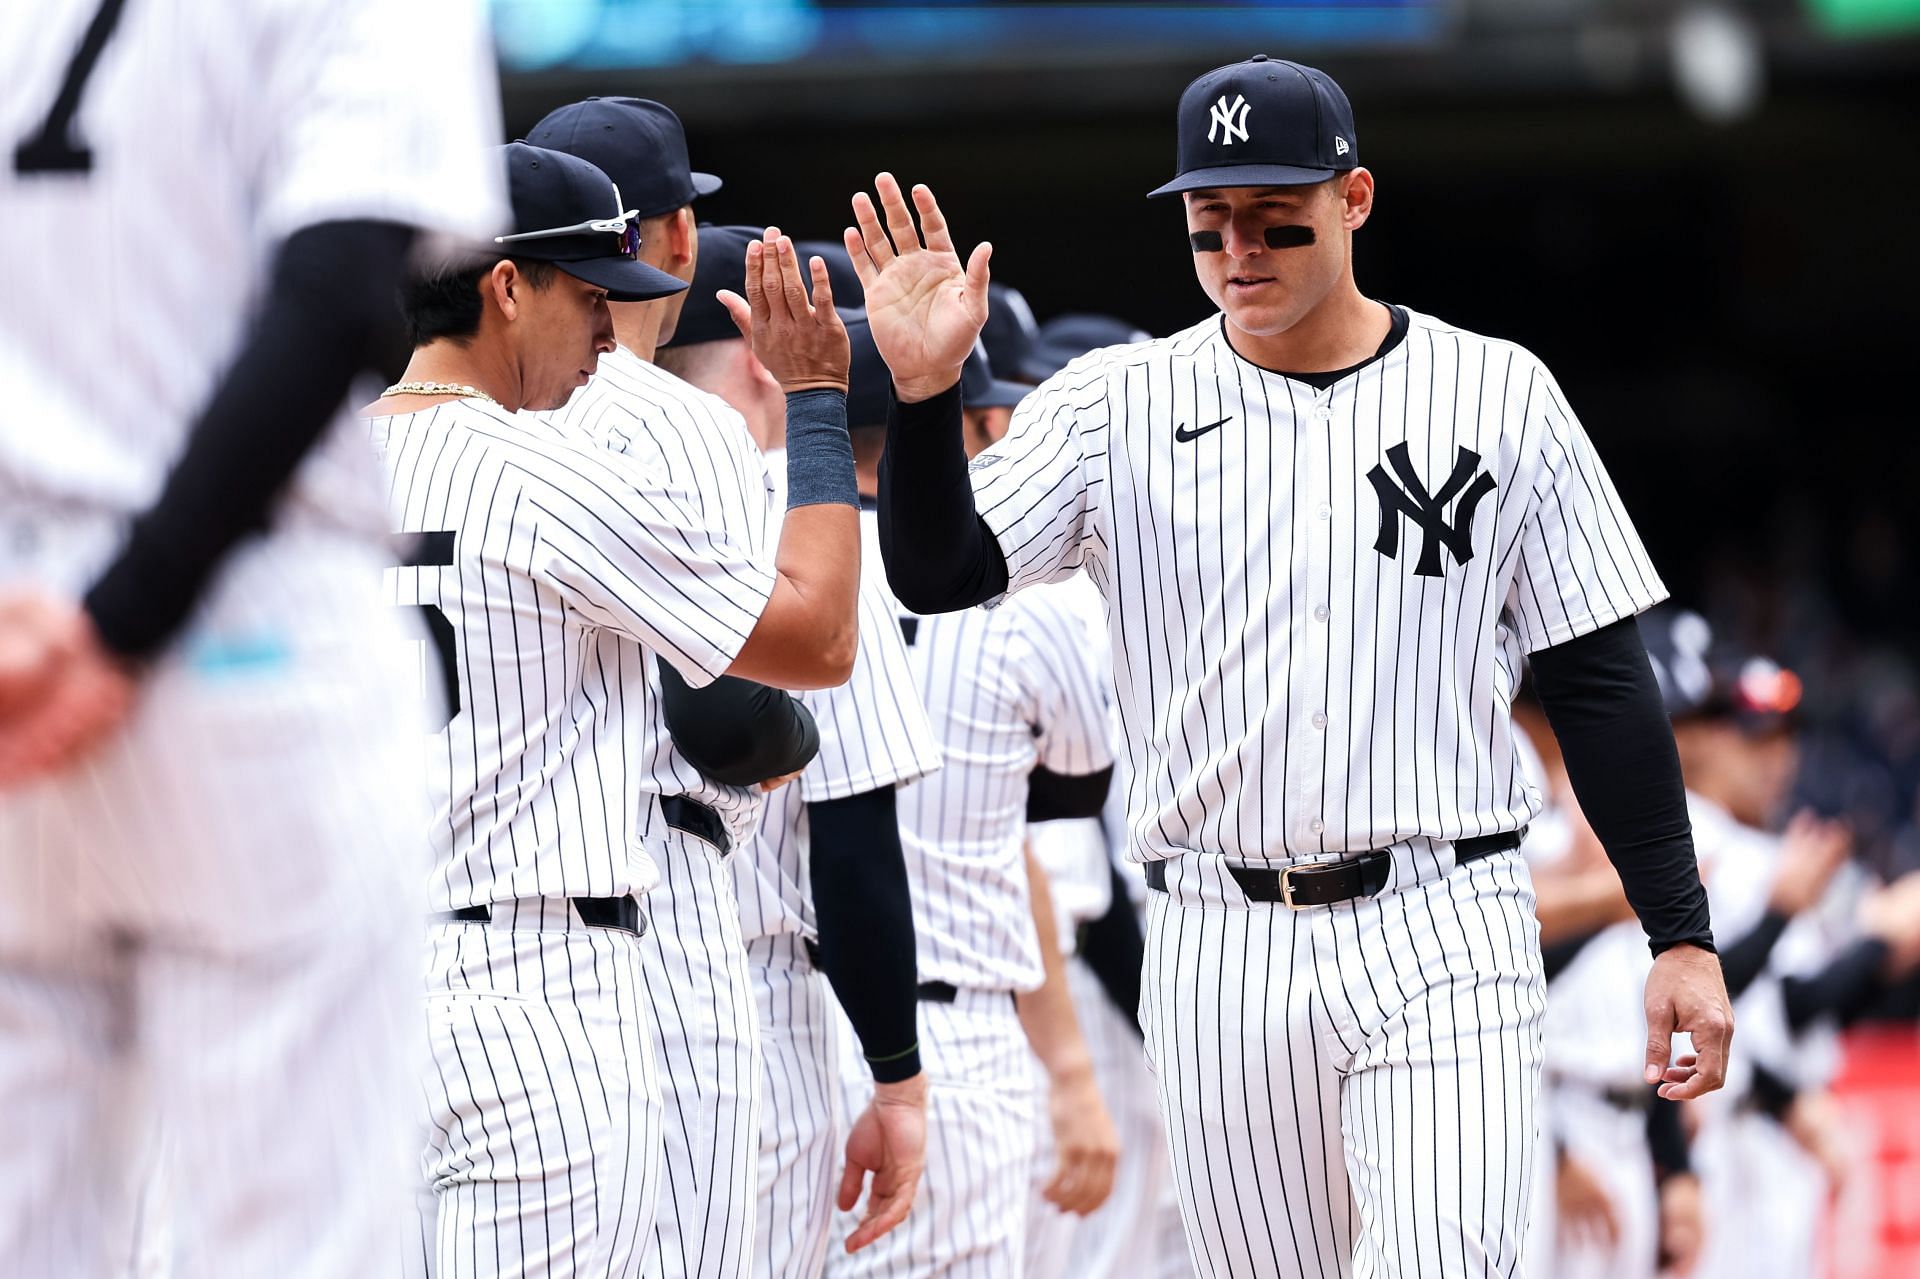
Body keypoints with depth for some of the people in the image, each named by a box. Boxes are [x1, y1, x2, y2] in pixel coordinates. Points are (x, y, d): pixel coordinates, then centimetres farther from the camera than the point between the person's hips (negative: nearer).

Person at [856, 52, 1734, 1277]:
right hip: (1219, 948, 2)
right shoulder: (1117, 405, 5)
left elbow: (1603, 681, 4)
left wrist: (1683, 938, 0)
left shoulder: (1499, 395, 3)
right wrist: (925, 392, -23)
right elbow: (938, 572, -6)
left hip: (1442, 943, -2)